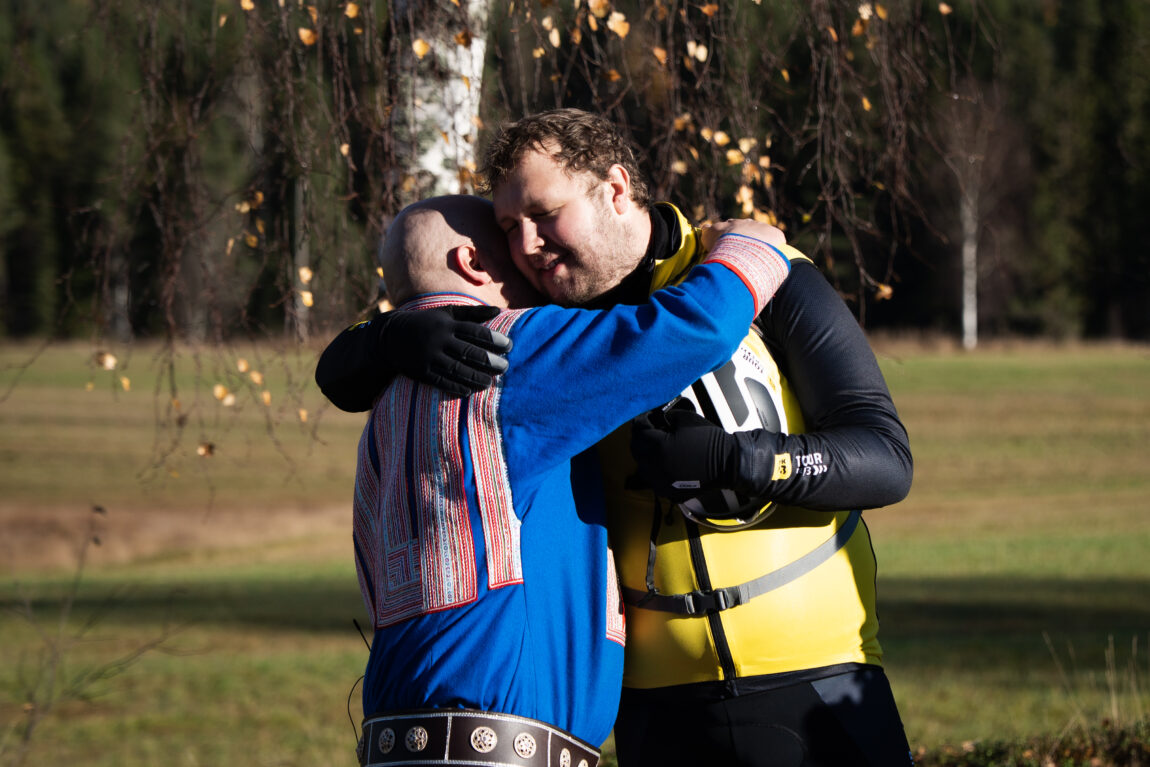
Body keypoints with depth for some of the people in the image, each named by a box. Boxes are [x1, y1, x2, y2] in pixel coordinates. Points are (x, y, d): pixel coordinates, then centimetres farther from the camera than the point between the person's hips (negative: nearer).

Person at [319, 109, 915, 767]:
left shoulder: (767, 281, -2)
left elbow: (886, 457, -8)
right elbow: (342, 375, 6)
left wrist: (727, 459, -23)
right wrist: (400, 340, -18)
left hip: (812, 682, -2)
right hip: (660, 704, 2)